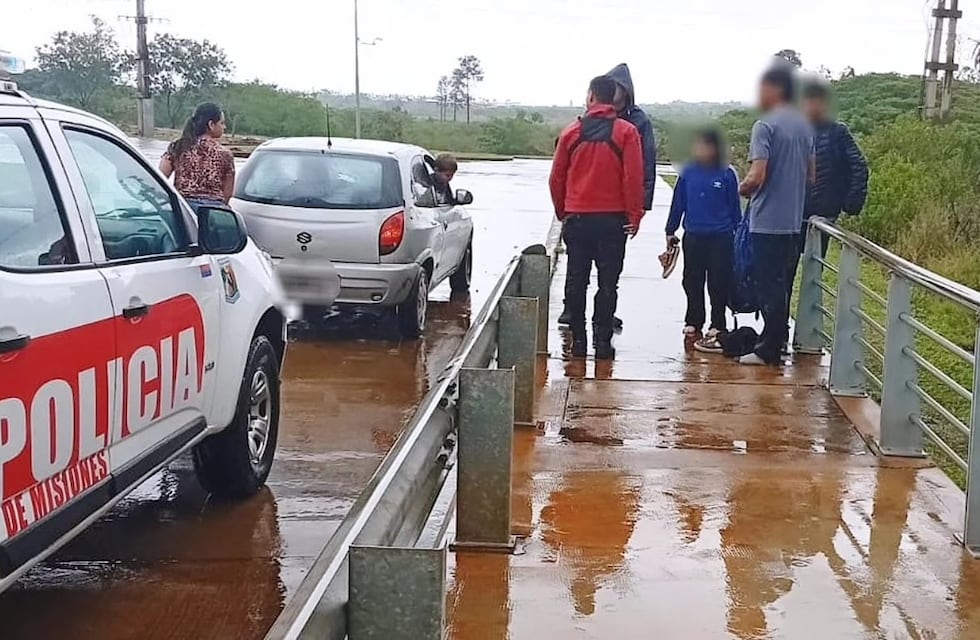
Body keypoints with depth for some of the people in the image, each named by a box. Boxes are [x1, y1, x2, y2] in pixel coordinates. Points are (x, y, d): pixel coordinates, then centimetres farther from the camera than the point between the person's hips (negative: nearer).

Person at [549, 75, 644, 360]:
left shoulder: (572, 132, 3)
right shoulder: (626, 132, -4)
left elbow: (556, 178, 6)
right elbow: (633, 178, -9)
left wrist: (562, 212, 18)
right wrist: (634, 215, -2)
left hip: (577, 218, 2)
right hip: (612, 219, -1)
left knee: (576, 281, 9)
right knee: (608, 282, 4)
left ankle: (578, 340, 11)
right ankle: (603, 341, 3)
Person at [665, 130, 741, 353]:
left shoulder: (727, 174, -4)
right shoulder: (688, 173, 1)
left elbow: (734, 207, 2)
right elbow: (678, 203, 9)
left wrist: (738, 234, 5)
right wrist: (670, 231, 12)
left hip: (720, 237, -3)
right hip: (693, 236, 3)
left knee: (718, 283, 1)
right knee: (692, 282, 12)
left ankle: (717, 326, 9)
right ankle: (693, 322, 26)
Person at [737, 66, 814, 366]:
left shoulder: (765, 126, -14)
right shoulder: (804, 126, 11)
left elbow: (757, 176, -20)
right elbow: (811, 173, 19)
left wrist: (743, 188, -1)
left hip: (767, 220, -8)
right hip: (793, 220, 8)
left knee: (769, 285, -2)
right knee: (782, 283, 15)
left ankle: (769, 350, 3)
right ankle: (777, 341, 22)